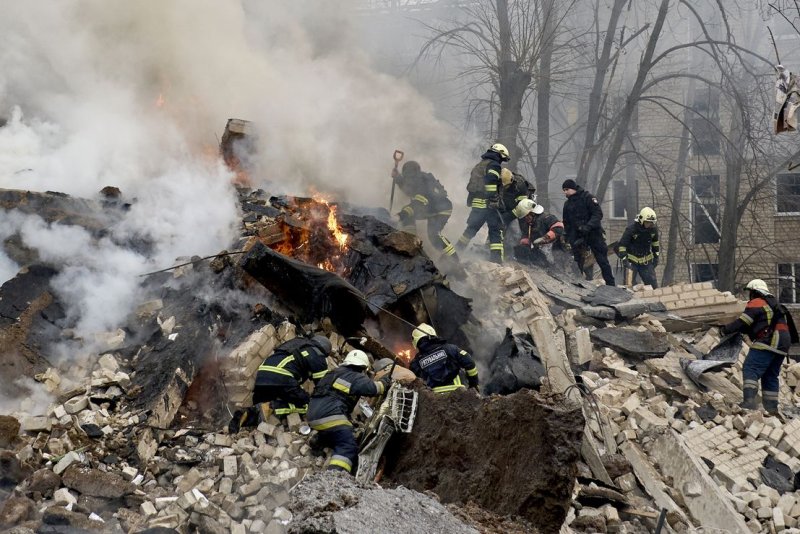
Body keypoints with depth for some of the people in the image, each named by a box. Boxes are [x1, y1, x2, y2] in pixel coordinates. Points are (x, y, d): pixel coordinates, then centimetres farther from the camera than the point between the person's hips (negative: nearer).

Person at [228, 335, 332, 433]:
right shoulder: (318, 355, 15)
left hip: (261, 374, 7)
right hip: (281, 376, -7)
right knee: (305, 404, 4)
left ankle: (245, 415, -11)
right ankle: (270, 407, -16)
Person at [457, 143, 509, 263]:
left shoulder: (479, 165, 22)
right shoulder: (494, 165, -5)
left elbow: (470, 185, 24)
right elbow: (490, 182, -19)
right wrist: (494, 199, -20)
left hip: (475, 202, 8)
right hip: (488, 204, -8)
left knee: (472, 228, 17)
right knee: (496, 231, -4)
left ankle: (457, 250, 19)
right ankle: (496, 259, -10)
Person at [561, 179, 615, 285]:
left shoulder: (588, 197, -6)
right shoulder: (567, 204, 12)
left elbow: (598, 214, -14)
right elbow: (566, 224, 17)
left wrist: (588, 226, -28)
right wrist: (568, 240, 8)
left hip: (594, 233, -5)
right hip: (577, 237, 5)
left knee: (603, 261, -1)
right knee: (578, 263, 2)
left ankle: (610, 285, 3)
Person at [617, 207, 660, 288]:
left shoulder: (653, 229, -3)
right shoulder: (631, 228, -19)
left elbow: (655, 242, 16)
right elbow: (622, 245, -16)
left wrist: (656, 257, 14)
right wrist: (625, 260, -22)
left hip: (646, 261, 4)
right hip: (632, 261, -4)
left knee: (653, 284, 4)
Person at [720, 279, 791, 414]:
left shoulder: (756, 303, -2)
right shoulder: (774, 304, 27)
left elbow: (742, 323, -8)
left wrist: (725, 330, 3)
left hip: (768, 342, -9)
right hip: (783, 344, 9)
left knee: (750, 370, -14)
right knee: (771, 376, 14)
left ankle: (749, 401, -30)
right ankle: (772, 408, 13)